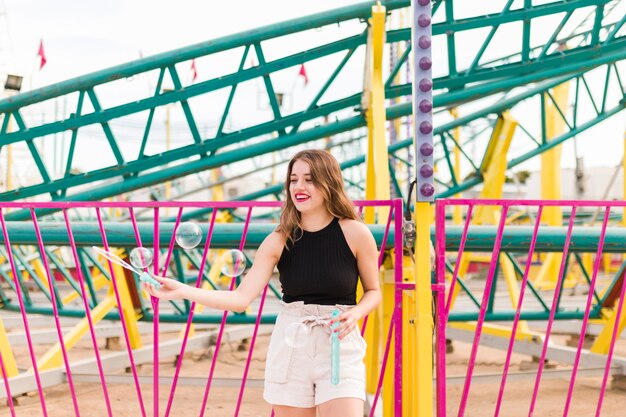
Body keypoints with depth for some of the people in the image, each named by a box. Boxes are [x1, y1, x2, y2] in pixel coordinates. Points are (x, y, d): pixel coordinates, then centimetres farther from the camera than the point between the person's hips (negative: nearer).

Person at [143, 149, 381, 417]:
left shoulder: (354, 233, -5)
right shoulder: (279, 241, -1)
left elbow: (373, 292, 7)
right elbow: (242, 298, -6)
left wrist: (354, 314, -14)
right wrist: (182, 291, -15)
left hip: (340, 347, -2)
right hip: (290, 347, 2)